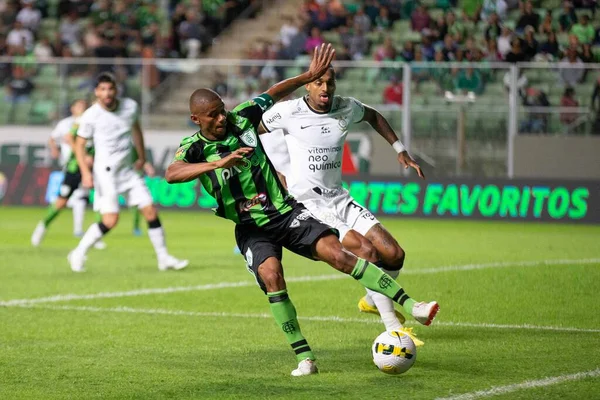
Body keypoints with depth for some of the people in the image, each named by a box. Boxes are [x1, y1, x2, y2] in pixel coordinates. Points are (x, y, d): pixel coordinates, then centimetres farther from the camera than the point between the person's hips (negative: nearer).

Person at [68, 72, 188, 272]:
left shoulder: (130, 106, -1)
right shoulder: (90, 116, -13)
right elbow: (79, 144, -4)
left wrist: (142, 158, 26)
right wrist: (85, 173, -15)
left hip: (128, 169, 5)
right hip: (106, 171, -5)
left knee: (150, 211, 1)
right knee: (111, 220, -15)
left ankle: (164, 258, 13)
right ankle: (78, 254, 2)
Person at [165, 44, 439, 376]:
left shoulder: (241, 118, -1)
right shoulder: (194, 147, -9)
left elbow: (274, 94, 16)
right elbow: (172, 174, -31)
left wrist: (310, 75, 6)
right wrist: (219, 163, -41)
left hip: (286, 211, 2)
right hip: (252, 229, -2)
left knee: (337, 253, -16)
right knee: (271, 275, -28)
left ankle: (411, 306, -18)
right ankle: (304, 358, -18)